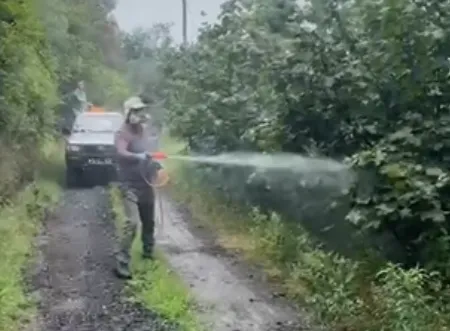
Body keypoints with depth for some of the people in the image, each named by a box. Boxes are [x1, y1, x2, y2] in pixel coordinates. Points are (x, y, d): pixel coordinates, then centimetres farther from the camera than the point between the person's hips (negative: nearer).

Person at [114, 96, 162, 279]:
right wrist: (139, 157, -50)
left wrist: (156, 165, 4)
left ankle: (148, 251, 40)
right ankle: (122, 262, -15)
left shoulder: (145, 131, 10)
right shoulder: (123, 133, -14)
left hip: (146, 183, 8)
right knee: (132, 222, -19)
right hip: (130, 184, -8)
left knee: (149, 221, 19)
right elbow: (121, 153, -33)